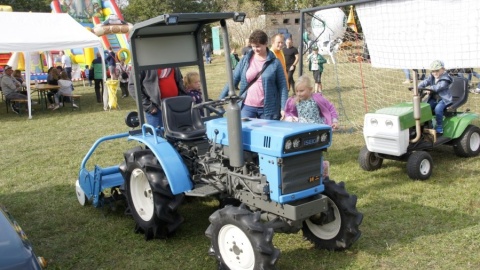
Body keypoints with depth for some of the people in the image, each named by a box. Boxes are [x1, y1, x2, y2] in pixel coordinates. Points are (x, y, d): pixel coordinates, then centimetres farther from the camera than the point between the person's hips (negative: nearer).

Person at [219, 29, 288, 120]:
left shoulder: (275, 62, -2)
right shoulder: (245, 60, 4)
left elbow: (282, 86, -2)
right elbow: (234, 80, 5)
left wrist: (283, 108, -8)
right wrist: (221, 99, -1)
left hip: (268, 109, -2)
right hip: (247, 107, 2)